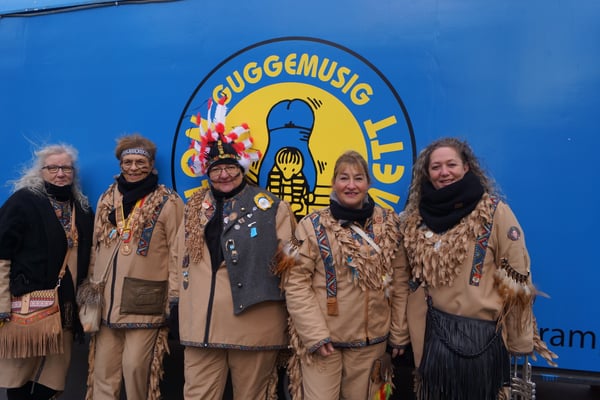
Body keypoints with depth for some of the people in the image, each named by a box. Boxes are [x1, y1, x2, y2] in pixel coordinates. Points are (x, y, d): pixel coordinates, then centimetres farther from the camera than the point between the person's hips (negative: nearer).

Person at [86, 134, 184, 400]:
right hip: (105, 302, 5)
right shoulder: (106, 200, 12)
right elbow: (96, 249, 18)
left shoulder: (168, 203, -4)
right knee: (103, 371, 11)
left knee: (136, 368, 0)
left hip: (144, 303, -5)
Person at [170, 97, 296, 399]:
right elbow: (182, 258, 16)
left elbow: (289, 260, -2)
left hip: (254, 325, -3)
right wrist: (177, 301, 14)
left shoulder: (271, 207, -1)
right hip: (200, 323, 4)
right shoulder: (194, 208, 12)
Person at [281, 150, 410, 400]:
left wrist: (399, 333, 7)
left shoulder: (389, 224, 3)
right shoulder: (313, 225, -6)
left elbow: (399, 282, 6)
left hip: (371, 341, 3)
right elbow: (296, 283, -8)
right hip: (323, 340, -2)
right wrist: (315, 333, -13)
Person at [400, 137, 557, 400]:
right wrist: (403, 333, 13)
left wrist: (520, 341, -5)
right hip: (433, 333, 4)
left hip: (480, 335, -4)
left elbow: (517, 282, -8)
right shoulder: (416, 218, 4)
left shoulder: (495, 213, -10)